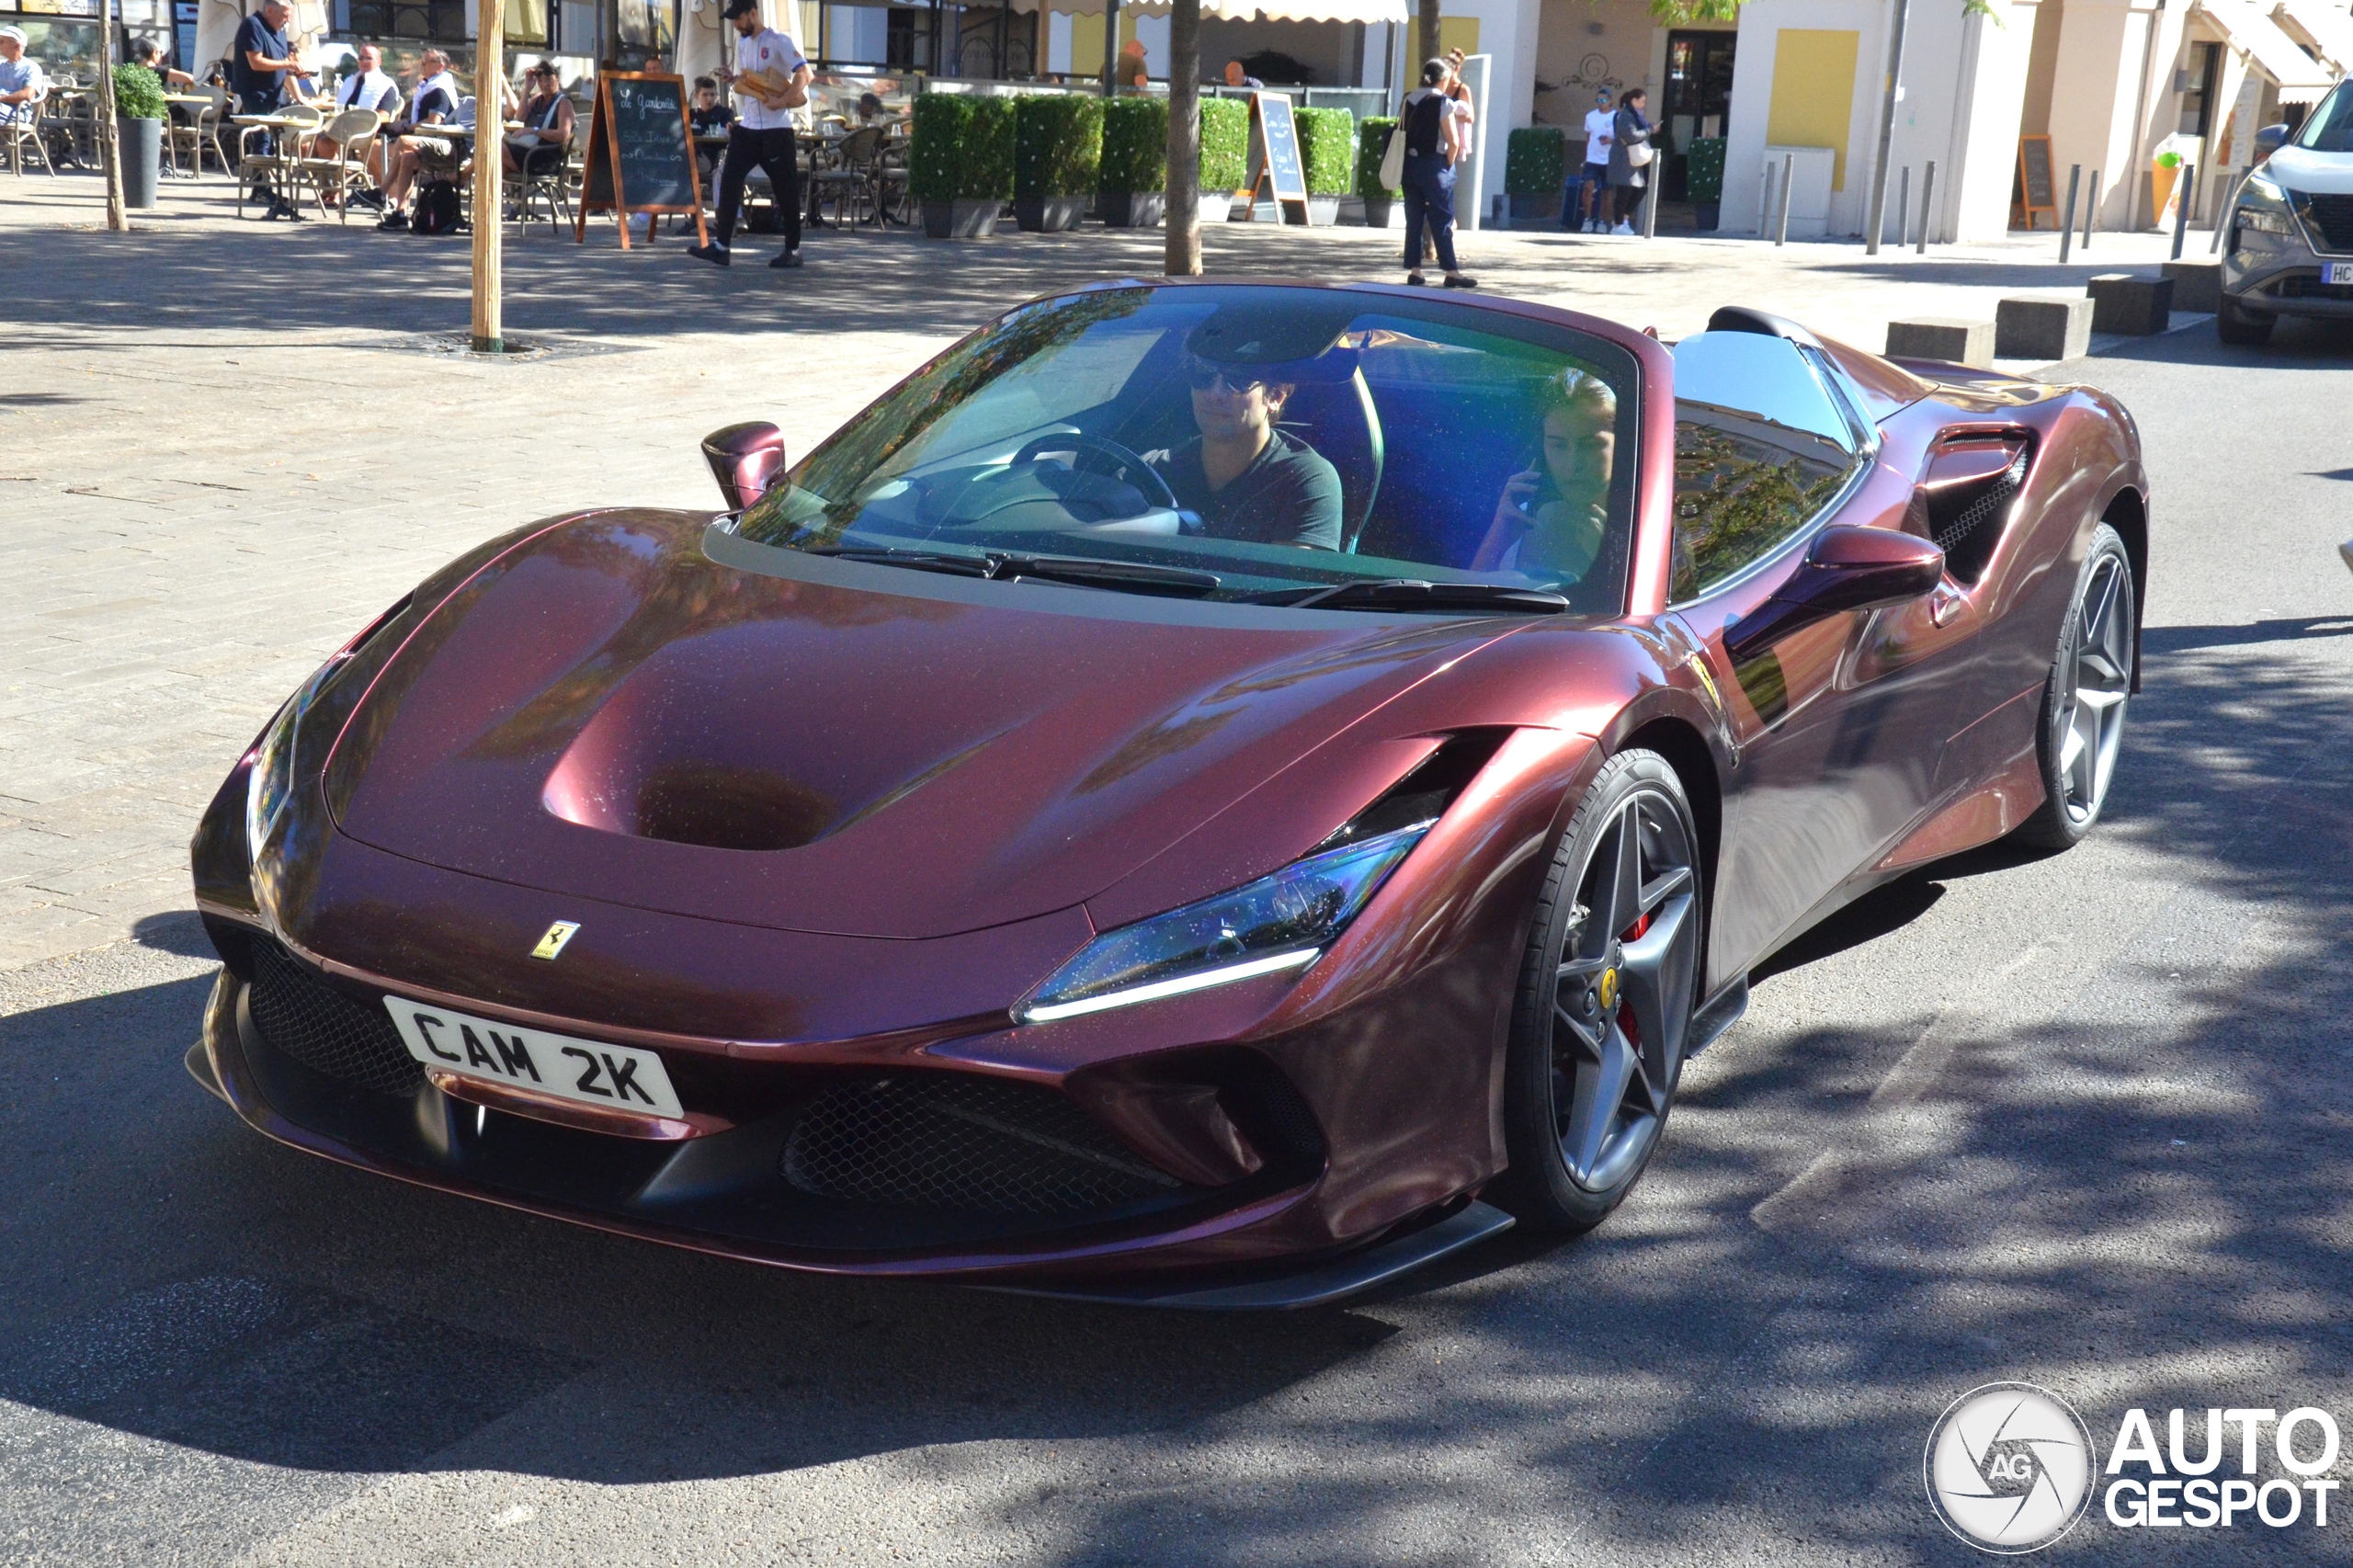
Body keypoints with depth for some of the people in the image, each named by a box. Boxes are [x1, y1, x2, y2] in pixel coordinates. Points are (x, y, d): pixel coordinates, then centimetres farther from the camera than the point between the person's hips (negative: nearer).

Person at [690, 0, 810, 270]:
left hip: (776, 129, -7)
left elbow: (804, 74, -17)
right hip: (747, 127, 7)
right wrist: (732, 78, 3)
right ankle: (721, 246, -1)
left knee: (785, 188, 0)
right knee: (729, 181, -1)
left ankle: (793, 249, 10)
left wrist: (782, 101, -27)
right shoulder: (742, 43, 15)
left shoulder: (778, 41, -9)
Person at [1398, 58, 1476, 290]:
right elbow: (1453, 142, -13)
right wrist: (1448, 164, 1)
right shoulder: (1443, 103, -10)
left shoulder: (1409, 99, 7)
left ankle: (1414, 270, 7)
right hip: (1434, 165, -5)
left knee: (1414, 219, 8)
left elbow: (1403, 133, 9)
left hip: (1410, 164, 5)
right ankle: (1451, 272, 1)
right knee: (1442, 220, -1)